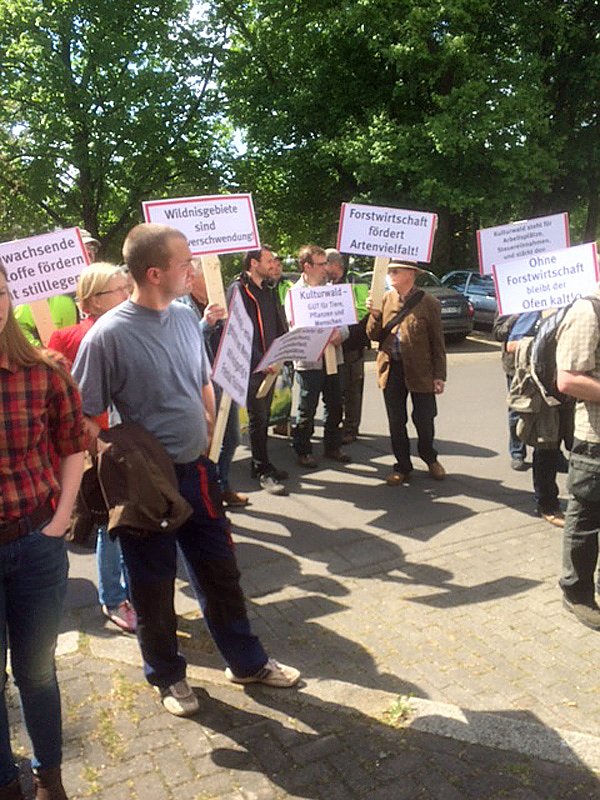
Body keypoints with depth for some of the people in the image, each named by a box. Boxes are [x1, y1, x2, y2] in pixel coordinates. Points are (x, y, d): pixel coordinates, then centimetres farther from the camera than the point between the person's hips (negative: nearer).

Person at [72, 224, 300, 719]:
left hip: (196, 472, 6)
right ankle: (167, 675, 37)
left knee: (220, 572, 17)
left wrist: (206, 442, 11)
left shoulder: (186, 317, 2)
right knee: (154, 586, 13)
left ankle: (246, 661, 37)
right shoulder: (108, 334, -17)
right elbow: (83, 417, -13)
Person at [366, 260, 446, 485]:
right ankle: (402, 467, 25)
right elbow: (374, 336, 5)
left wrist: (439, 376, -6)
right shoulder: (386, 299, 5)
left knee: (424, 420, 7)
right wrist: (374, 314, -13)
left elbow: (437, 342, -3)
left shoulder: (428, 303, -5)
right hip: (391, 370, 3)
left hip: (420, 371, -3)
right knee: (396, 422, 10)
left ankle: (429, 458, 35)